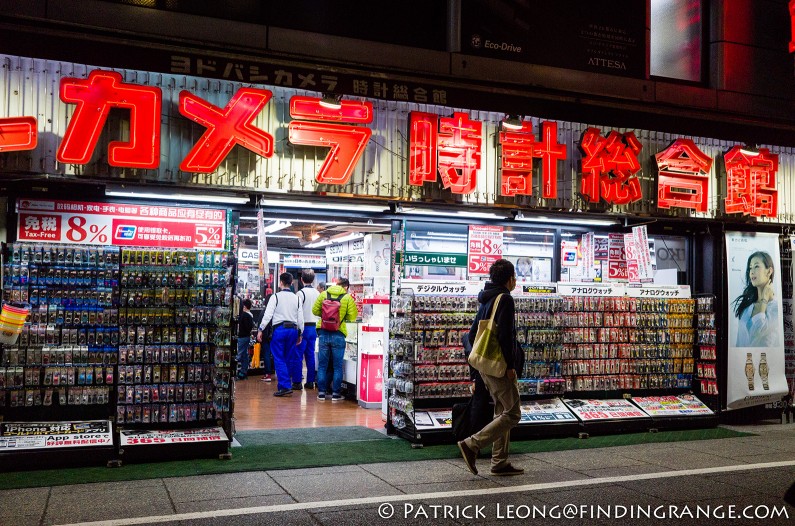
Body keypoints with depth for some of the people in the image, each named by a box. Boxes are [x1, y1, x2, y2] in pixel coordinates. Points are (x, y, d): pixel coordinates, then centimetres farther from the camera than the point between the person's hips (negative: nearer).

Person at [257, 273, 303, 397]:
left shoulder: (276, 297, -3)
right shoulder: (296, 298, 10)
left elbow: (268, 314, -9)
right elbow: (300, 317, 11)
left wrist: (261, 329, -4)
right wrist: (299, 334, 19)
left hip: (279, 329, -4)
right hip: (293, 329, 5)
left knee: (279, 359, -3)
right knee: (289, 358, 12)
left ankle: (284, 386, -10)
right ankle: (284, 382, 17)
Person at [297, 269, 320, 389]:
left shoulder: (301, 293, -12)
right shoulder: (317, 293, 8)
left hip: (304, 326, -6)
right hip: (314, 327, 6)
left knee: (299, 356, -1)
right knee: (310, 355, 10)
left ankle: (297, 381, 0)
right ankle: (310, 381, 13)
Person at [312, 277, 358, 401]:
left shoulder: (324, 294, 5)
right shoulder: (348, 298, -2)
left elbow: (315, 311, 6)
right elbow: (352, 317, -4)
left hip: (323, 332, 2)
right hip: (338, 334, -2)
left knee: (322, 365, 11)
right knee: (337, 366, 8)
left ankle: (321, 392, 14)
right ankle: (336, 393, 10)